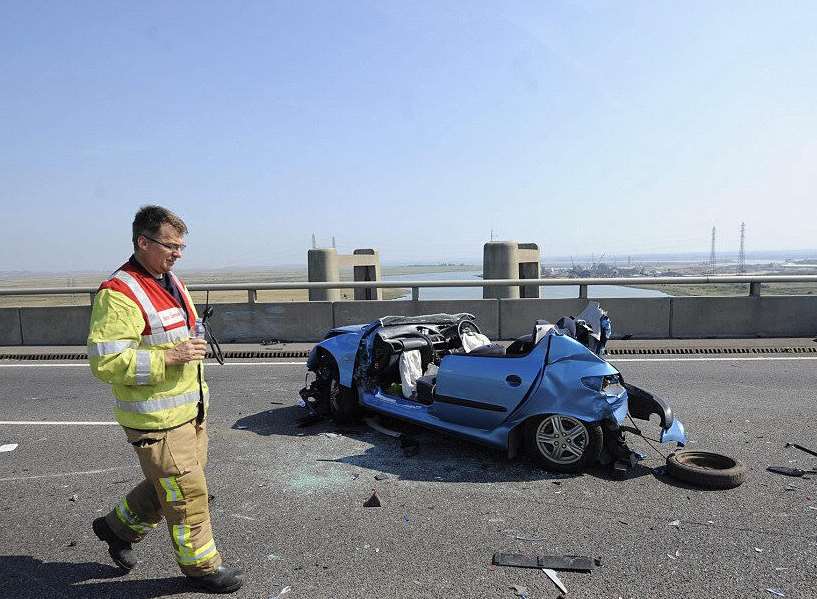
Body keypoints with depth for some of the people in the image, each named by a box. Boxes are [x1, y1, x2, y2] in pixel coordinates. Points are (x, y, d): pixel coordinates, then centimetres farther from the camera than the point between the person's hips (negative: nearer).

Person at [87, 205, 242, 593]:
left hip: (189, 409, 9)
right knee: (187, 493, 4)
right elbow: (104, 362, -24)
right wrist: (169, 357, -25)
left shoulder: (170, 281, 11)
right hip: (156, 419, -9)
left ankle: (118, 526, 44)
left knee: (166, 485, 23)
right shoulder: (119, 294, -19)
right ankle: (201, 566, 23)